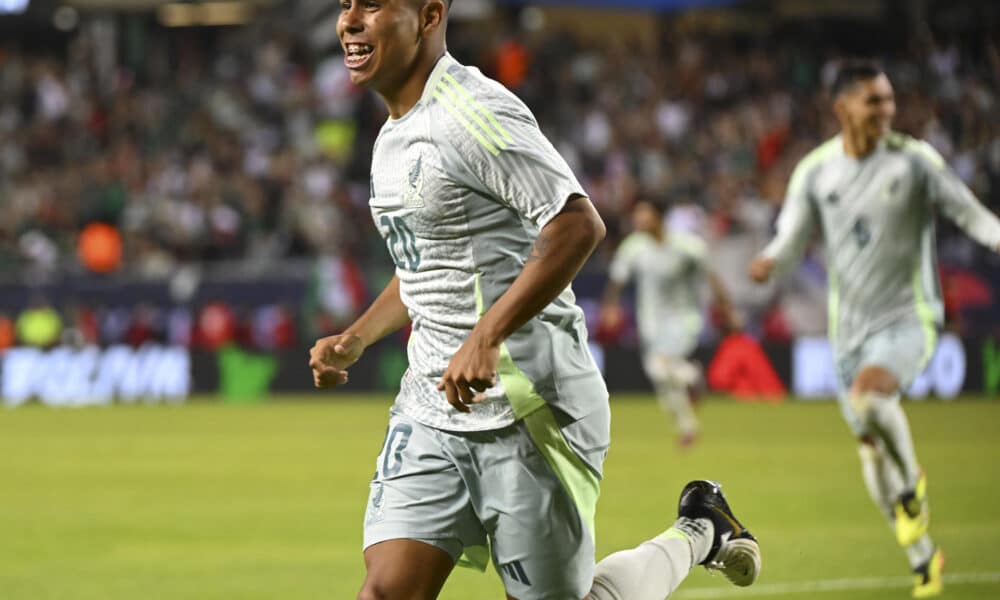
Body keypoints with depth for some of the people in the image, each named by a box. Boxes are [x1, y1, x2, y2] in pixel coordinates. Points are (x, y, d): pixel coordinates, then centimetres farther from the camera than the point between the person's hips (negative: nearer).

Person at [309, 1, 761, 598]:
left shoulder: (474, 115, -16)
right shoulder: (395, 134, 15)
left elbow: (578, 224, -25)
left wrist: (485, 338, -29)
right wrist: (354, 340, 15)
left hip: (526, 408, -8)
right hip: (431, 405, 8)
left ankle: (694, 536, 27)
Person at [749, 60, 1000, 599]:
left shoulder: (913, 160, -6)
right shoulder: (816, 170, 2)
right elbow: (792, 237, 4)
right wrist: (771, 261, -18)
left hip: (907, 317, -4)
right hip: (849, 326, 4)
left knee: (869, 393, -35)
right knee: (871, 453, 7)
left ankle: (913, 482, -8)